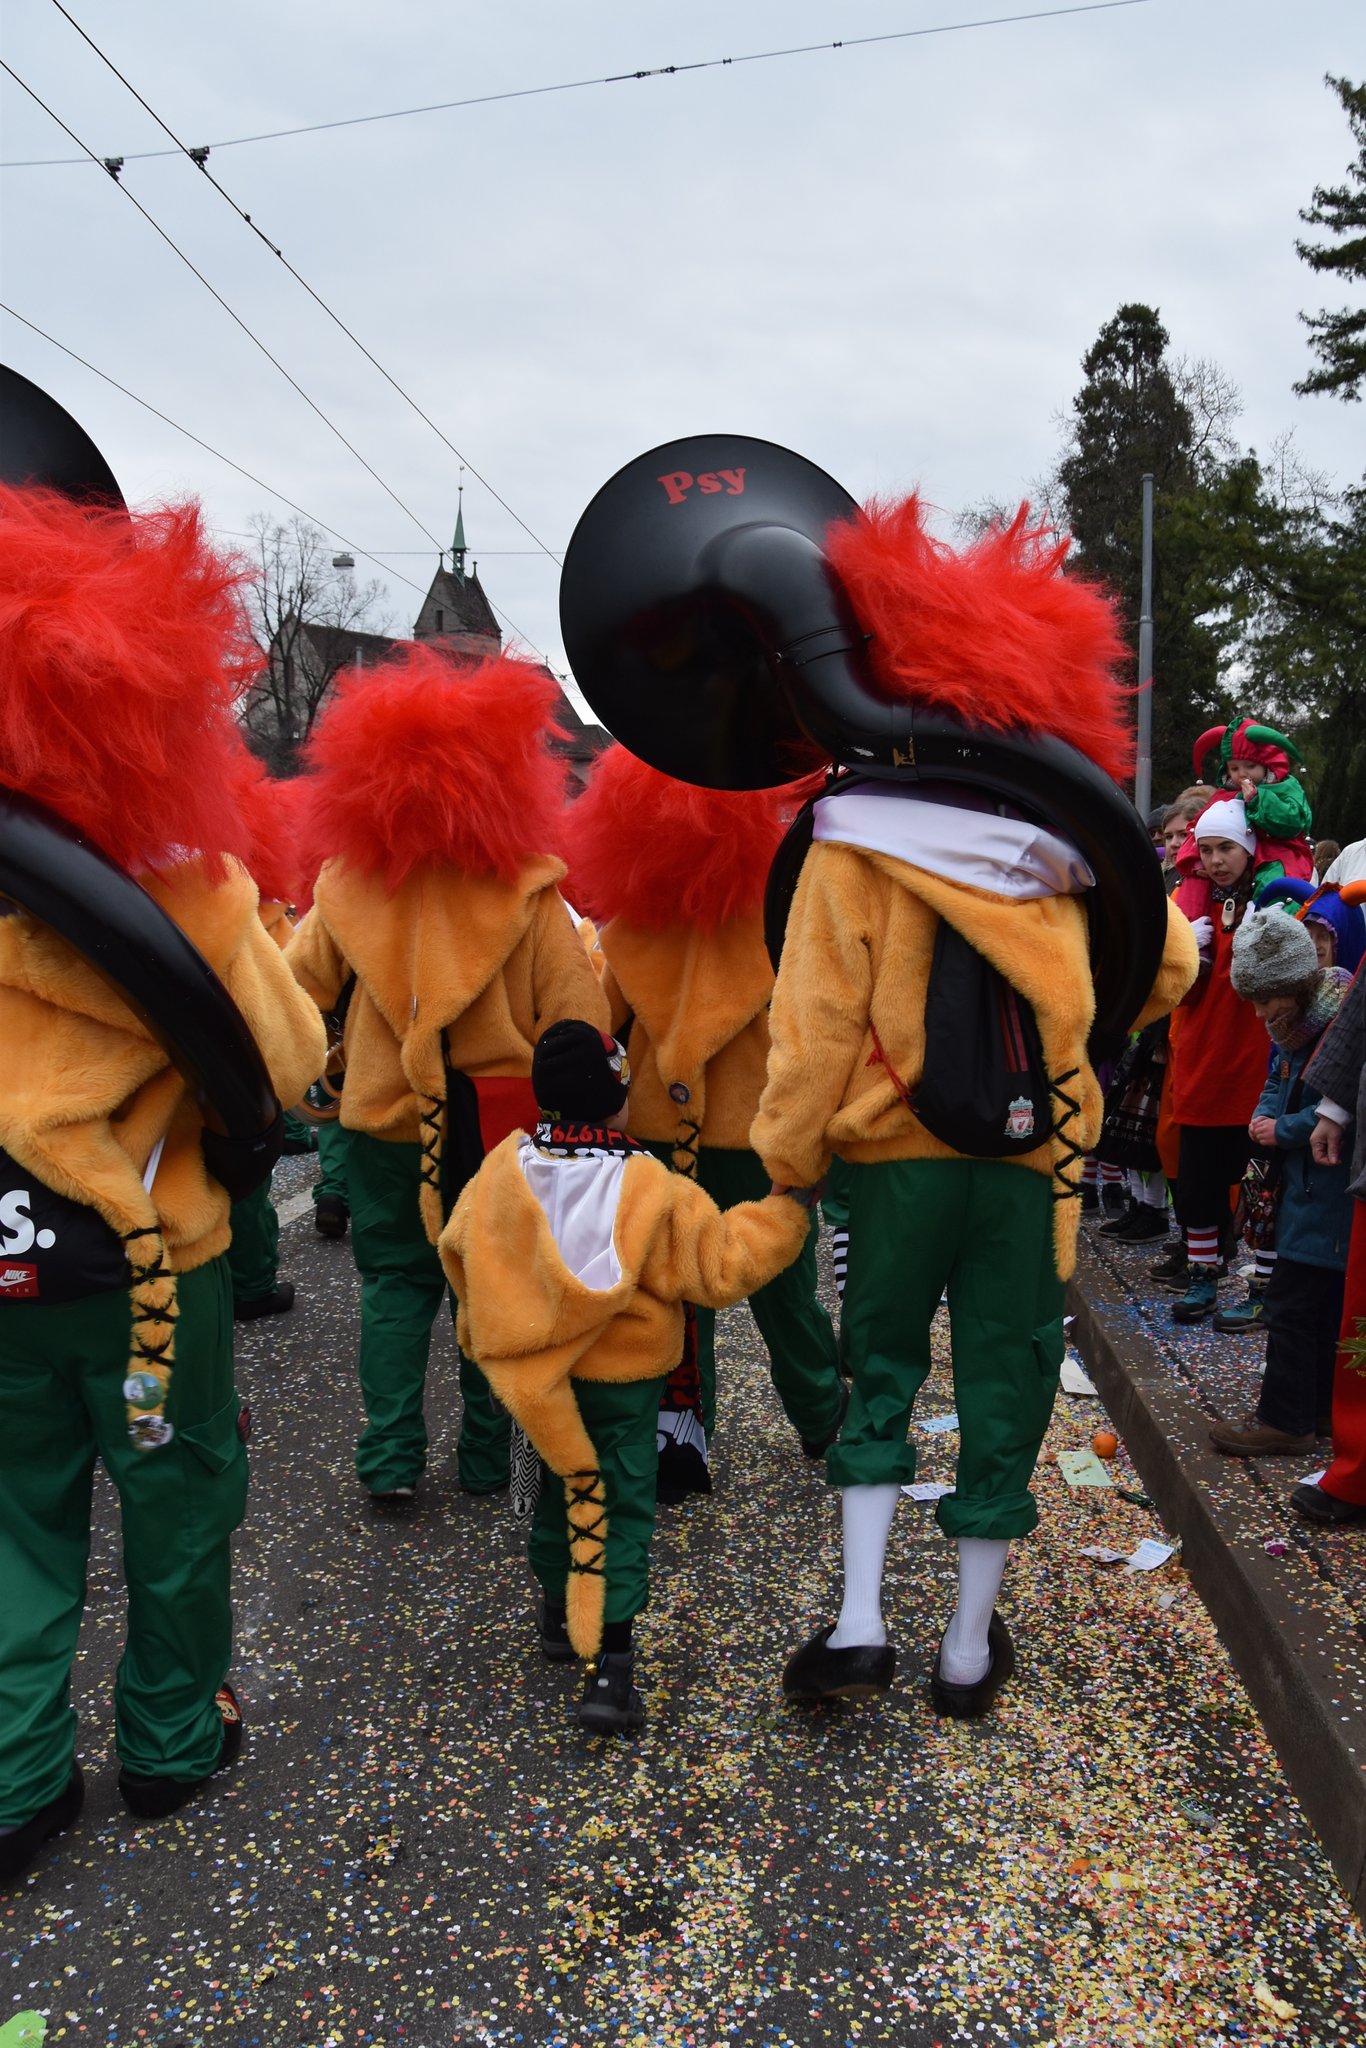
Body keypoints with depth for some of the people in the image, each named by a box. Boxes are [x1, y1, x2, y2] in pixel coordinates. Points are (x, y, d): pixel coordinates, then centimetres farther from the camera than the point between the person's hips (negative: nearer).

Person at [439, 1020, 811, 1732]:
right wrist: (787, 1211, -3)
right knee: (622, 1508, 5)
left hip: (534, 1375, 5)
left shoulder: (504, 1169, -11)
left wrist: (485, 1332, 19)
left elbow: (460, 1252, 1)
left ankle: (559, 1611, 41)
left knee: (561, 1482, 25)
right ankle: (609, 1665, -1)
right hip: (623, 1379, -4)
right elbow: (721, 1265, -14)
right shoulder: (652, 1191, -21)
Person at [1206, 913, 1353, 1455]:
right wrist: (1264, 1115, 2)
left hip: (1330, 1193, -9)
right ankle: (1317, 1408, 26)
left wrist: (1283, 1131, -15)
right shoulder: (1295, 1026, 10)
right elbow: (1278, 1081, 23)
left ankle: (1284, 1421, 4)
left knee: (1293, 1304, -5)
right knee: (1321, 1303, 16)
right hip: (1303, 1184, 9)